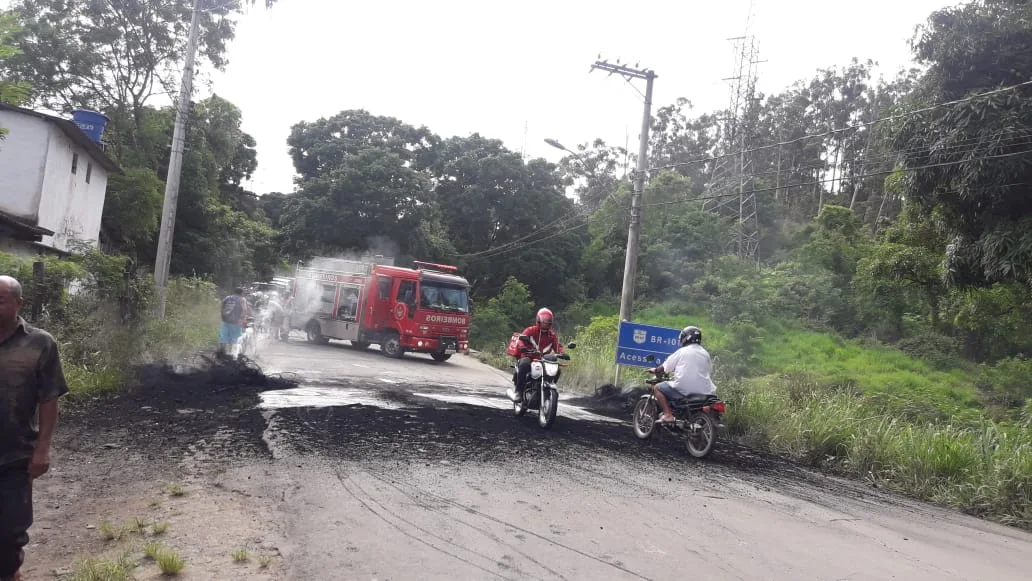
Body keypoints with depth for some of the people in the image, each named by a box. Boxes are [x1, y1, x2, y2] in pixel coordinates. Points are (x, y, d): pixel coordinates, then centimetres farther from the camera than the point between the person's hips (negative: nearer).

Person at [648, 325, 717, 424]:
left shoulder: (681, 352, 0)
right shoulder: (705, 353, 13)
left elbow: (665, 367, 3)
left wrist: (655, 370, 25)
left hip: (683, 389, -5)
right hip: (703, 391, 5)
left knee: (657, 388, 10)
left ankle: (668, 414, -9)